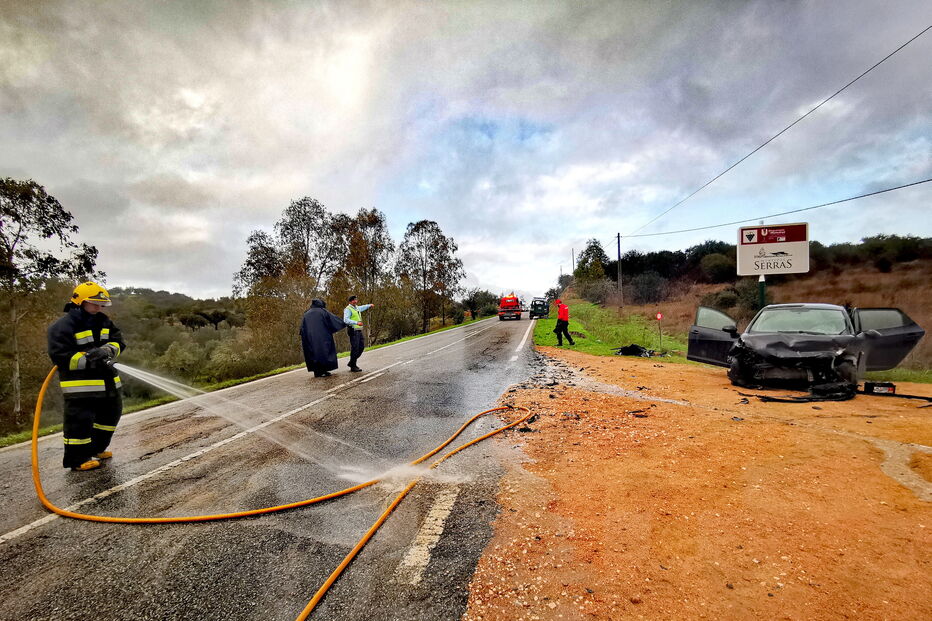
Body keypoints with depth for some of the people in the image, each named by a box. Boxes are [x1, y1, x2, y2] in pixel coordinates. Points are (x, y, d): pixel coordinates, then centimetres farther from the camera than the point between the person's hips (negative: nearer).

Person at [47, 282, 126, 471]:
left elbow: (118, 342, 6)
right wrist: (88, 360, -26)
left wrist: (106, 350, -15)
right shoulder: (63, 326, -12)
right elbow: (60, 356, -18)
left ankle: (95, 449, 36)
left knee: (110, 414, 19)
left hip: (106, 381, 8)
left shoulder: (103, 321, 10)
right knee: (80, 420, -3)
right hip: (80, 384, -8)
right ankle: (77, 459, 13)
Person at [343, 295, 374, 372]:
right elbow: (346, 320, -23)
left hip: (359, 330, 9)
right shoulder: (348, 309, -9)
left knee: (361, 347, 10)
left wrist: (369, 305, 55)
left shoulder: (356, 308, 18)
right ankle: (353, 367, 1)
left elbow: (362, 307, 42)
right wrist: (357, 322, -32)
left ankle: (352, 362, 21)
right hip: (353, 330, -9)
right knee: (354, 348, -8)